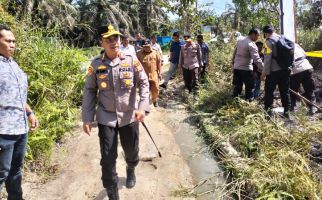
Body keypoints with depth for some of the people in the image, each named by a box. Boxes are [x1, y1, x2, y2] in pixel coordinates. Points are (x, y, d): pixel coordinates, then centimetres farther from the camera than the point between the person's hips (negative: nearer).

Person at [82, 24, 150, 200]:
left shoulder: (131, 60, -7)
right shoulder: (96, 64, -6)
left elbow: (144, 83, -3)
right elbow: (89, 91, 0)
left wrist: (143, 107, -17)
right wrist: (87, 118, -3)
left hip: (129, 116, 1)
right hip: (106, 118, 0)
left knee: (132, 152, 19)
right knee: (108, 159, 2)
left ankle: (130, 170, 55)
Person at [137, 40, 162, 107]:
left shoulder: (155, 53, 2)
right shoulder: (139, 54, -2)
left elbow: (158, 63, 6)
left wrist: (159, 73, 4)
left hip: (154, 75, 1)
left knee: (155, 89, 9)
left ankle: (155, 100, 36)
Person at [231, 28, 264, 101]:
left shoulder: (239, 41, 8)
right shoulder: (251, 45, -16)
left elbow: (234, 54, 16)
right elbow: (256, 59, -21)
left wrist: (233, 63, 26)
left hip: (236, 68, 7)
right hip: (246, 69, -7)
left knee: (237, 86, 14)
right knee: (249, 87, 4)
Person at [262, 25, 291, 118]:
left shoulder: (269, 42, -10)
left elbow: (267, 58, -16)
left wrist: (265, 72, -12)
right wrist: (288, 67, 19)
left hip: (274, 71, -6)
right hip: (285, 70, 6)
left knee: (269, 91, 4)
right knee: (285, 91, 10)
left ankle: (268, 110, 6)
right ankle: (286, 111, 14)